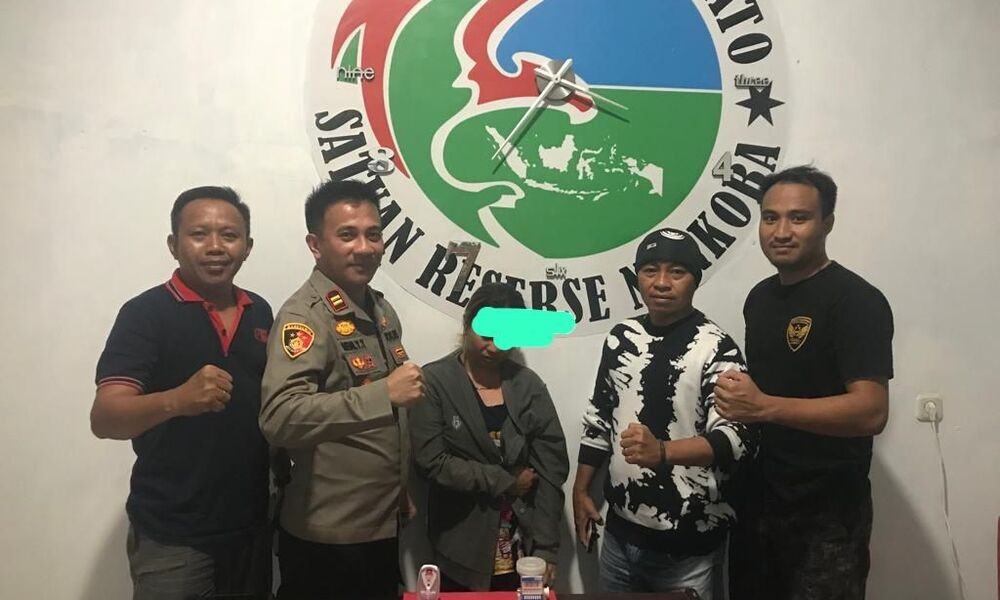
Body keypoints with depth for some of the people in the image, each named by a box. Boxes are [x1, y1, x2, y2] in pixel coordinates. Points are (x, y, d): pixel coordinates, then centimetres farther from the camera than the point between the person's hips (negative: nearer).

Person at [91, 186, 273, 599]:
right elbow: (104, 419, -21)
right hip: (172, 537, -5)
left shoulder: (260, 312, 4)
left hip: (251, 525, 5)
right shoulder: (145, 313, -12)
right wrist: (177, 399, -39)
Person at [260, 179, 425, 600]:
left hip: (383, 527, 8)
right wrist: (383, 394, -33)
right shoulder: (304, 316, -17)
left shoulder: (382, 310, 8)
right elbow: (279, 418, -31)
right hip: (327, 538, -8)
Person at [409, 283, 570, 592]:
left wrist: (546, 547, -7)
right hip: (462, 548, -2)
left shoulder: (529, 384, 1)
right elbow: (432, 461, -14)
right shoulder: (434, 381, -8)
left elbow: (551, 468, -2)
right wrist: (503, 481, -12)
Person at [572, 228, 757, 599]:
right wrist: (581, 490, 11)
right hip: (620, 533, 5)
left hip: (688, 546, -5)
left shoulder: (715, 347, -13)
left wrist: (662, 451, -37)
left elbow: (739, 437, -22)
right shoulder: (622, 337, 4)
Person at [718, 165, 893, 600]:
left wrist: (763, 407, -30)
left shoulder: (856, 301, -16)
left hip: (828, 512, -7)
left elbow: (871, 411, -25)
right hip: (759, 499, 7)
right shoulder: (760, 296, 8)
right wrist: (734, 394, 0)